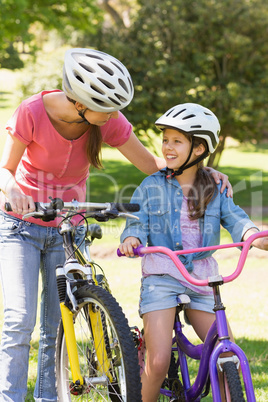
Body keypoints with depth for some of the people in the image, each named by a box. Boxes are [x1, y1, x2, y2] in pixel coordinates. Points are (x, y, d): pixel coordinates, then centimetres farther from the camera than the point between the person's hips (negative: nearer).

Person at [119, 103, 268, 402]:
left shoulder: (215, 188, 8)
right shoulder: (151, 187, 5)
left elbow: (234, 218, -3)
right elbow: (137, 223, -3)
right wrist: (131, 239, -26)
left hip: (201, 281, 2)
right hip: (161, 279, -2)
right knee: (158, 363, -15)